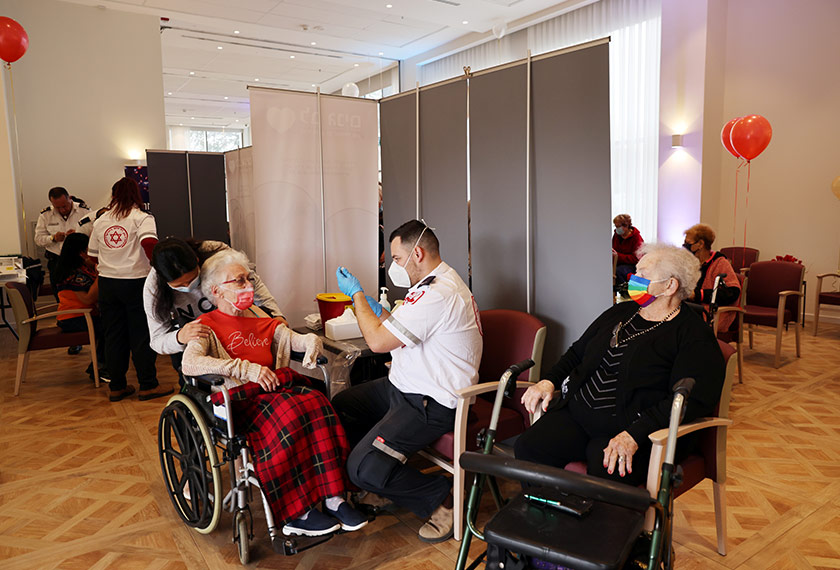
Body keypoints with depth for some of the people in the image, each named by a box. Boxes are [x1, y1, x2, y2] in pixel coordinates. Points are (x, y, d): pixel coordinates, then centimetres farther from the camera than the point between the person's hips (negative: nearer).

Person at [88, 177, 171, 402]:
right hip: (135, 281, -4)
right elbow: (149, 243, -23)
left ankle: (117, 386, 18)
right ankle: (148, 385, 8)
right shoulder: (141, 218, -5)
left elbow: (92, 255, 14)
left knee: (114, 335, 11)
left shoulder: (100, 221, 11)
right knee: (141, 334, 2)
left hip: (107, 282, 5)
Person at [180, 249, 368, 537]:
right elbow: (189, 364, -14)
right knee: (290, 414, -35)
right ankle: (296, 513, -28)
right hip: (239, 397, -5)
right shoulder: (207, 326, 6)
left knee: (317, 403, -29)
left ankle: (333, 497, -29)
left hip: (278, 387, 5)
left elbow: (299, 338, 21)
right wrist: (246, 368, -22)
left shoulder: (262, 321, 26)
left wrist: (311, 343, -5)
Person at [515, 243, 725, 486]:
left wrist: (634, 435, -23)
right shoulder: (620, 313, 20)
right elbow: (578, 352, 27)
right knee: (527, 448, -18)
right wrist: (549, 381, 8)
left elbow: (690, 400, -14)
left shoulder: (695, 336, -3)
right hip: (574, 413, 6)